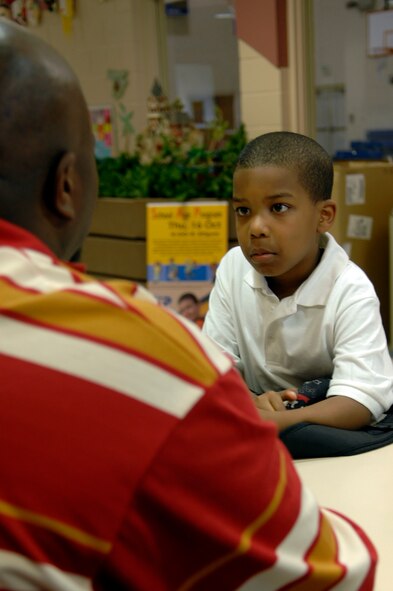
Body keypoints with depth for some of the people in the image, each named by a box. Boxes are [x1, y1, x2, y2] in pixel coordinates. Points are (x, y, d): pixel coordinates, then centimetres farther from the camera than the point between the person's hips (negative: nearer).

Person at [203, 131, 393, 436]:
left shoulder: (351, 292, -21)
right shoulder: (234, 268, -7)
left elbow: (360, 401, -30)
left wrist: (273, 422, -46)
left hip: (332, 426, -3)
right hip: (262, 410, 4)